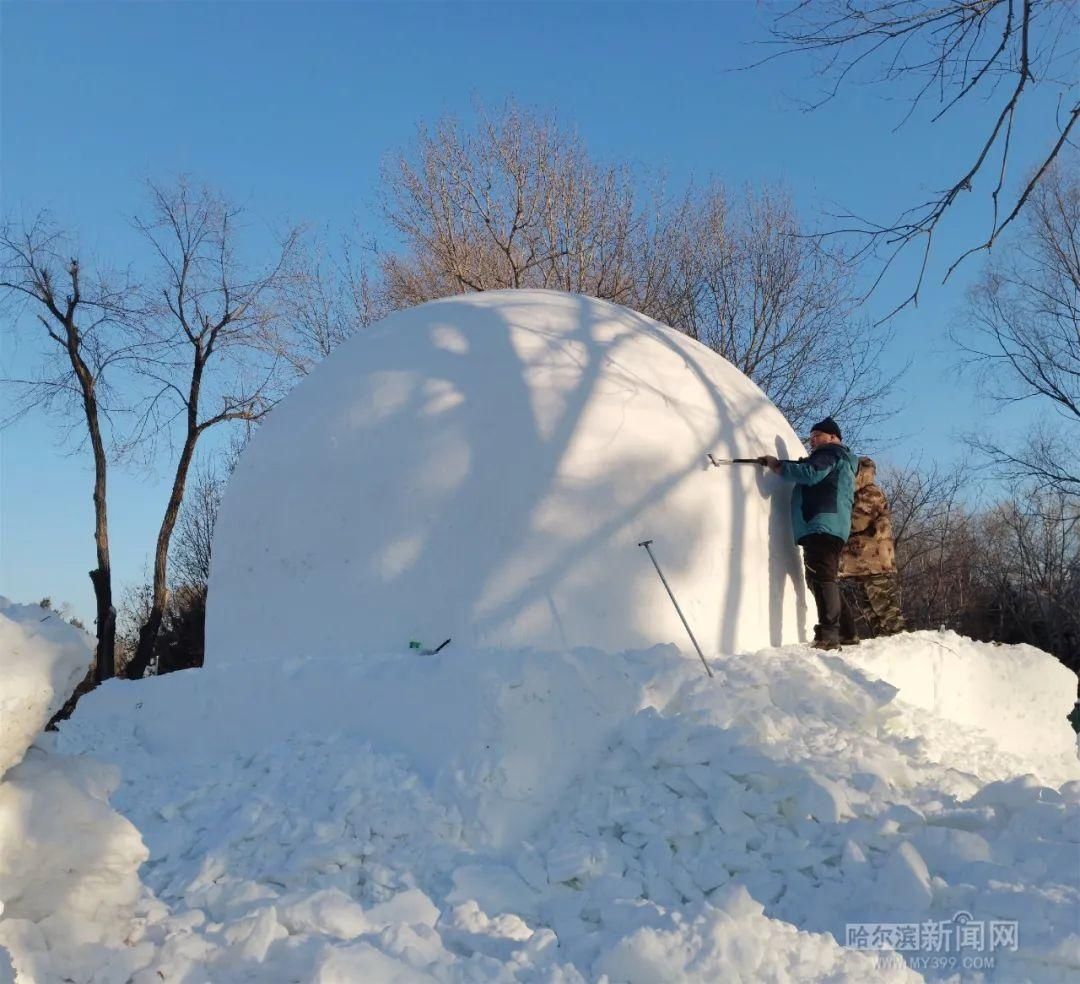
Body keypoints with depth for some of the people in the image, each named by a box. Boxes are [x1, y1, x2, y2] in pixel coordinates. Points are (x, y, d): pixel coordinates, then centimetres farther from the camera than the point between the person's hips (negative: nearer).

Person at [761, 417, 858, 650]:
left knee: (821, 578, -18)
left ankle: (828, 635, -27)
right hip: (826, 527, 11)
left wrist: (777, 466, -9)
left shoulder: (830, 454, 1)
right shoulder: (842, 462, 34)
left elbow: (810, 474, -17)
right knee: (822, 579, 14)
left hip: (822, 525, -11)